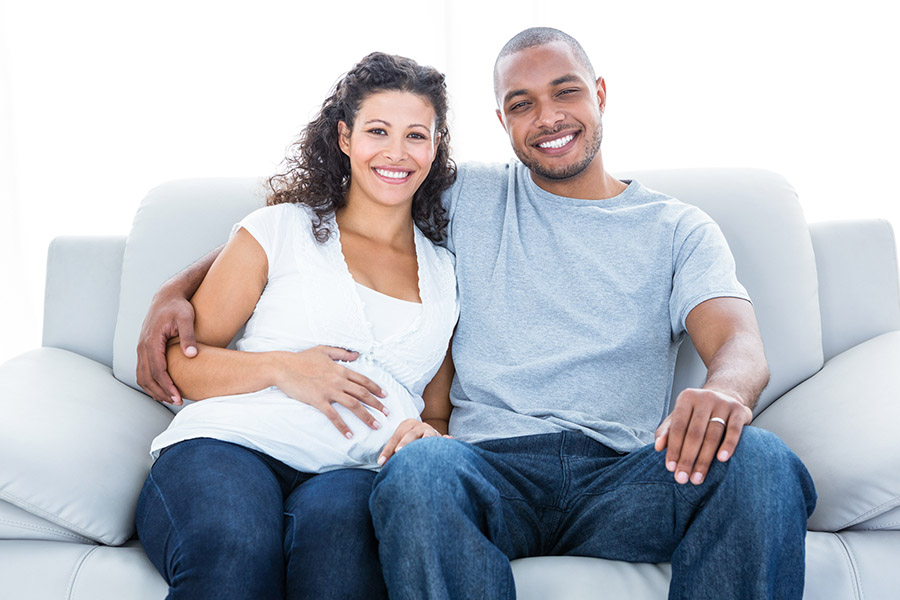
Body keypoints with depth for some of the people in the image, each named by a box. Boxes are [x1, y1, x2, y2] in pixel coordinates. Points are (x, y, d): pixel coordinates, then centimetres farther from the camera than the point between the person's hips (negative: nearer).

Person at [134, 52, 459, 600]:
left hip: (351, 473, 2)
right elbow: (180, 360, 10)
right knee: (237, 549, -38)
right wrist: (281, 368, -7)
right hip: (228, 446, -1)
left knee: (331, 524, -38)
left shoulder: (446, 275, 22)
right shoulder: (278, 230, 13)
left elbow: (439, 414, 26)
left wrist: (429, 435, 2)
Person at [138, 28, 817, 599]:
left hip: (625, 474, 1)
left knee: (762, 463, -31)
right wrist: (179, 289, 9)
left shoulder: (679, 230, 17)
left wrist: (723, 390, -27)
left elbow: (742, 345, 1)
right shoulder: (466, 200, 19)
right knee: (418, 470, -36)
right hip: (495, 464, 0)